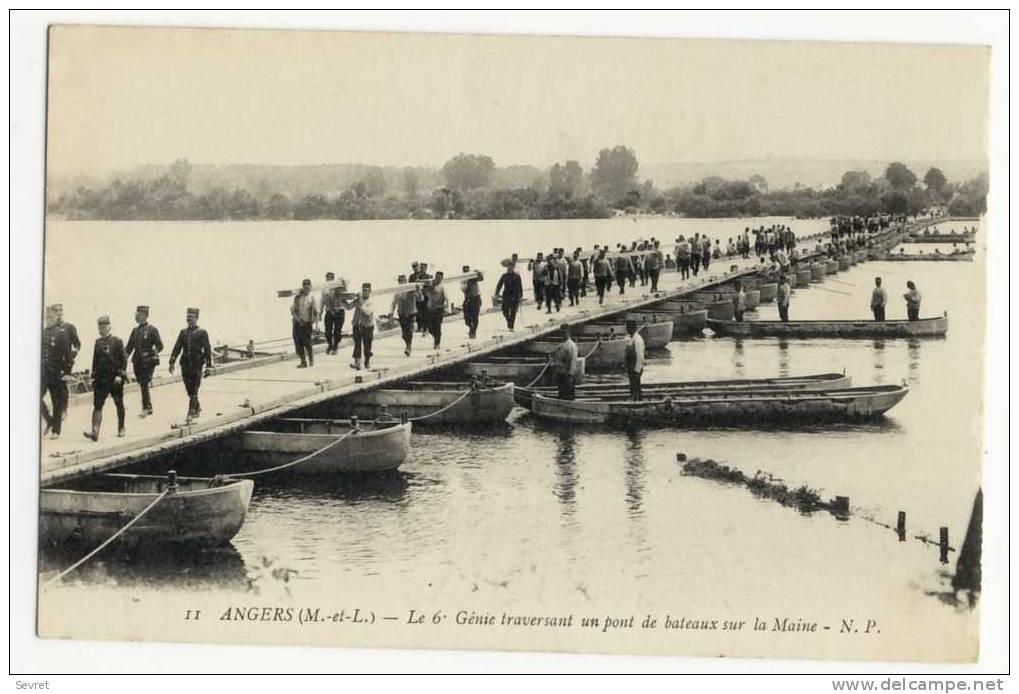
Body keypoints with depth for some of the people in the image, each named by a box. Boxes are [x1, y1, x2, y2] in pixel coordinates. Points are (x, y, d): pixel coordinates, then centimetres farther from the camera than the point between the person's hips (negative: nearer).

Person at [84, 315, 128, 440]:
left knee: (119, 405, 10)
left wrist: (120, 375, -16)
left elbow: (124, 359, -8)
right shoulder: (98, 342, 10)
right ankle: (95, 432, -14)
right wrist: (94, 377, 11)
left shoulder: (117, 341, -5)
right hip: (101, 378, 4)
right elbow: (95, 360, 15)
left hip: (115, 378, -4)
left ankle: (121, 429, 25)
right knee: (97, 405, -7)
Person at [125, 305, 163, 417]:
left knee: (144, 384, -13)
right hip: (137, 362, 6)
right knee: (142, 385, 10)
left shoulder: (152, 330, -4)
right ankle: (149, 407, 19)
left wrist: (153, 352, -22)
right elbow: (129, 347, 17)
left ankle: (145, 408, -12)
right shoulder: (135, 330, 14)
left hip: (148, 362, -6)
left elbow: (160, 346, -6)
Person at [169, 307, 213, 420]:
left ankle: (191, 412, -6)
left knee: (194, 390, -8)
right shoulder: (183, 332, 12)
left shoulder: (202, 333, 0)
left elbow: (207, 350, -2)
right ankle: (198, 409, 26)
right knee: (189, 390, 10)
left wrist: (208, 366, -7)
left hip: (197, 365, -4)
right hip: (185, 365, 5)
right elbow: (177, 348, 11)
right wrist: (171, 362, 3)